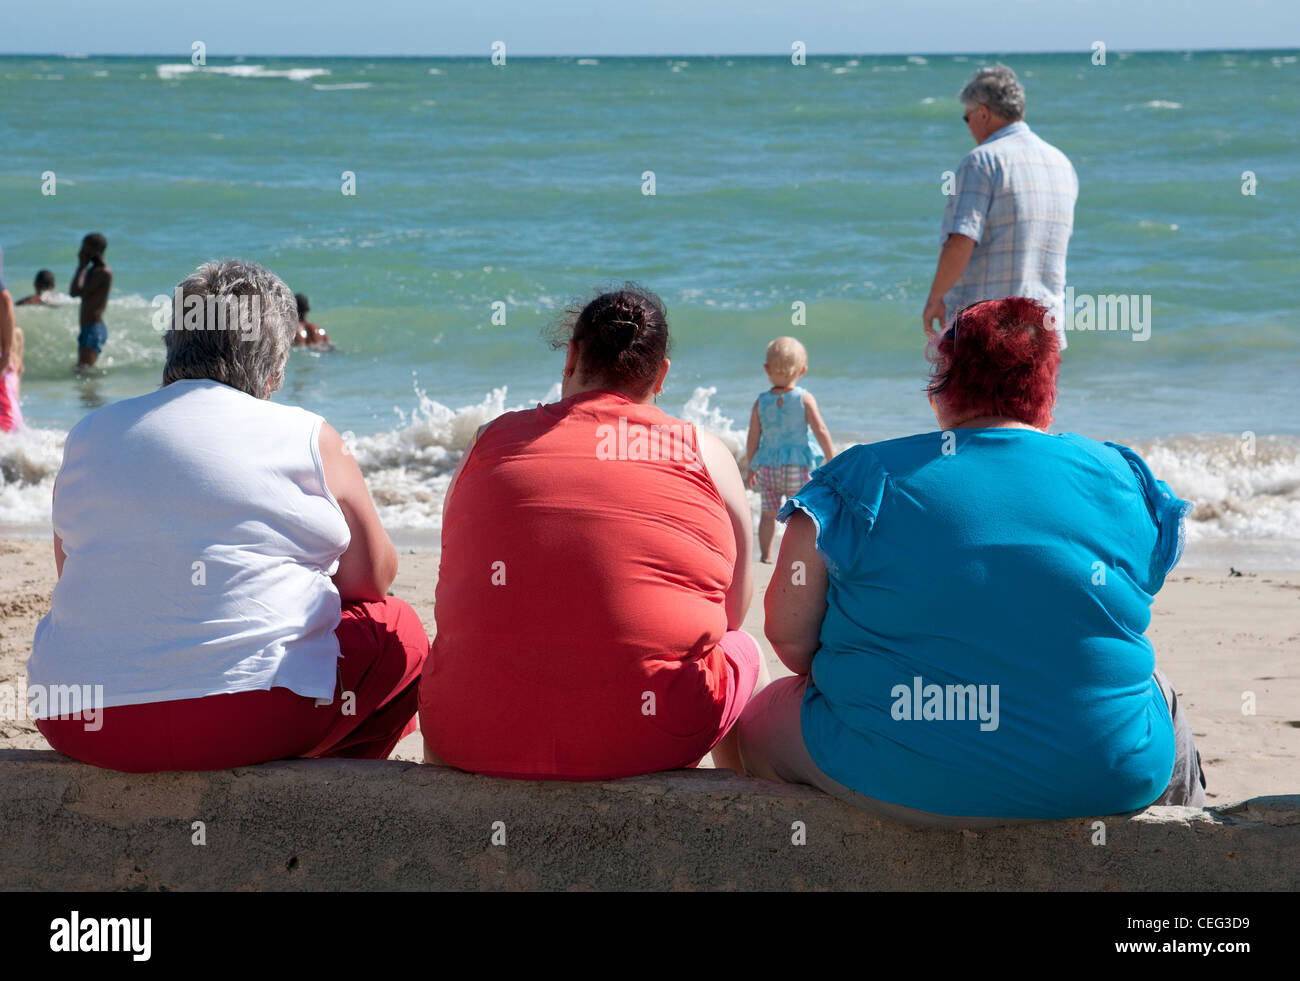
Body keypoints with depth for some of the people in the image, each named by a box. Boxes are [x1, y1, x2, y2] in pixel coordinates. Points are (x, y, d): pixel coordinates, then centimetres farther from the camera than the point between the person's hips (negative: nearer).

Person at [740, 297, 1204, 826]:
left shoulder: (860, 479, -1)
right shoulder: (1123, 480, 5)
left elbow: (789, 633, -3)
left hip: (901, 787, -2)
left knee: (760, 717, 28)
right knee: (1159, 693, 36)